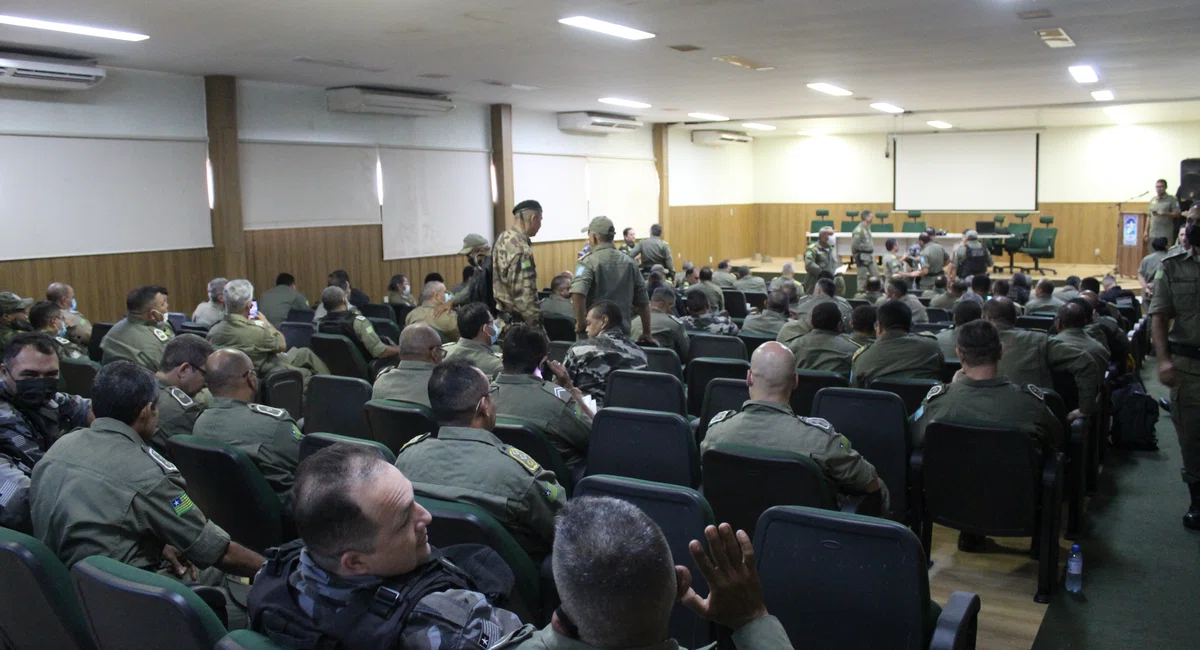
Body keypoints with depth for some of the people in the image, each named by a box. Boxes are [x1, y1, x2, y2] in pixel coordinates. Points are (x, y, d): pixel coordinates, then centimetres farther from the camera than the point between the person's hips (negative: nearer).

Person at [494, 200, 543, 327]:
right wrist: (537, 325, -19)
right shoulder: (520, 249, -23)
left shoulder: (503, 238, 6)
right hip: (518, 321, -10)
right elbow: (524, 295, -25)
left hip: (505, 315, 10)